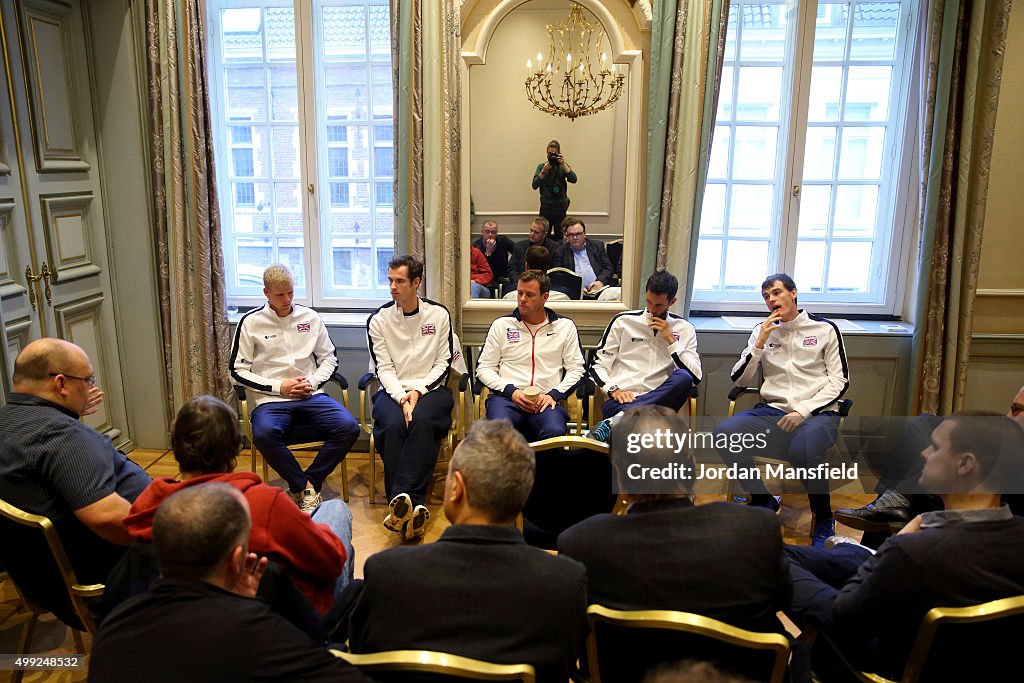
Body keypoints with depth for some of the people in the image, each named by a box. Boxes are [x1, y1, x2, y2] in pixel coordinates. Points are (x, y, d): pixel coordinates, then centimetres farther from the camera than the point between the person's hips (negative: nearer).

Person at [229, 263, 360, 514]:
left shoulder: (310, 317, 11)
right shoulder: (251, 322, 4)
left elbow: (329, 358, 18)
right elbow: (237, 371, 3)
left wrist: (313, 383, -2)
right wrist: (279, 387, -7)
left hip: (311, 395, 3)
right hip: (270, 399, -2)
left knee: (349, 427, -24)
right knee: (264, 434, -36)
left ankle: (305, 485, -7)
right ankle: (307, 488, -14)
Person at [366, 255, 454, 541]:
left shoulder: (438, 314, 7)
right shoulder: (378, 319, 7)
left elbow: (443, 364, 4)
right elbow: (384, 368, 1)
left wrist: (418, 391, -10)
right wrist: (401, 397, -16)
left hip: (431, 389, 0)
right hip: (392, 391, 1)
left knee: (421, 421, -35)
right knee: (393, 425, -33)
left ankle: (401, 500, -42)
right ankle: (414, 506, -39)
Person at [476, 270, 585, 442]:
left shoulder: (565, 326, 15)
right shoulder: (501, 324, 14)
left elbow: (575, 369, 12)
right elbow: (484, 368, 11)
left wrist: (554, 394, -5)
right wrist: (511, 391, -5)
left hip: (546, 400, 0)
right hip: (506, 396, 0)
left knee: (555, 432, -35)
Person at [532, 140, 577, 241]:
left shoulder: (563, 166, 4)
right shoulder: (541, 166, 5)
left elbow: (573, 179, -13)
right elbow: (534, 185, -6)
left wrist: (564, 164, -19)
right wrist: (544, 171, -16)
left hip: (560, 206, 0)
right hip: (545, 206, 0)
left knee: (559, 235, 2)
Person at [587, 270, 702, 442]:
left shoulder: (684, 328, 15)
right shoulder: (623, 321, 12)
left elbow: (695, 376, 3)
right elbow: (597, 366, 11)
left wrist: (671, 340, -2)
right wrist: (614, 389, -8)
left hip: (658, 402, 3)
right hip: (621, 401, -3)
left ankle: (614, 422, -36)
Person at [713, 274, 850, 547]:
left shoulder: (824, 328, 6)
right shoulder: (762, 331, 13)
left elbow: (840, 381, 2)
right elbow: (739, 380, 9)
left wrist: (803, 411, -10)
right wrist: (760, 343, -4)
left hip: (817, 413, -3)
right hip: (772, 411, 3)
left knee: (803, 451, -37)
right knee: (724, 433, -24)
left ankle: (824, 519, -6)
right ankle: (763, 499, 0)